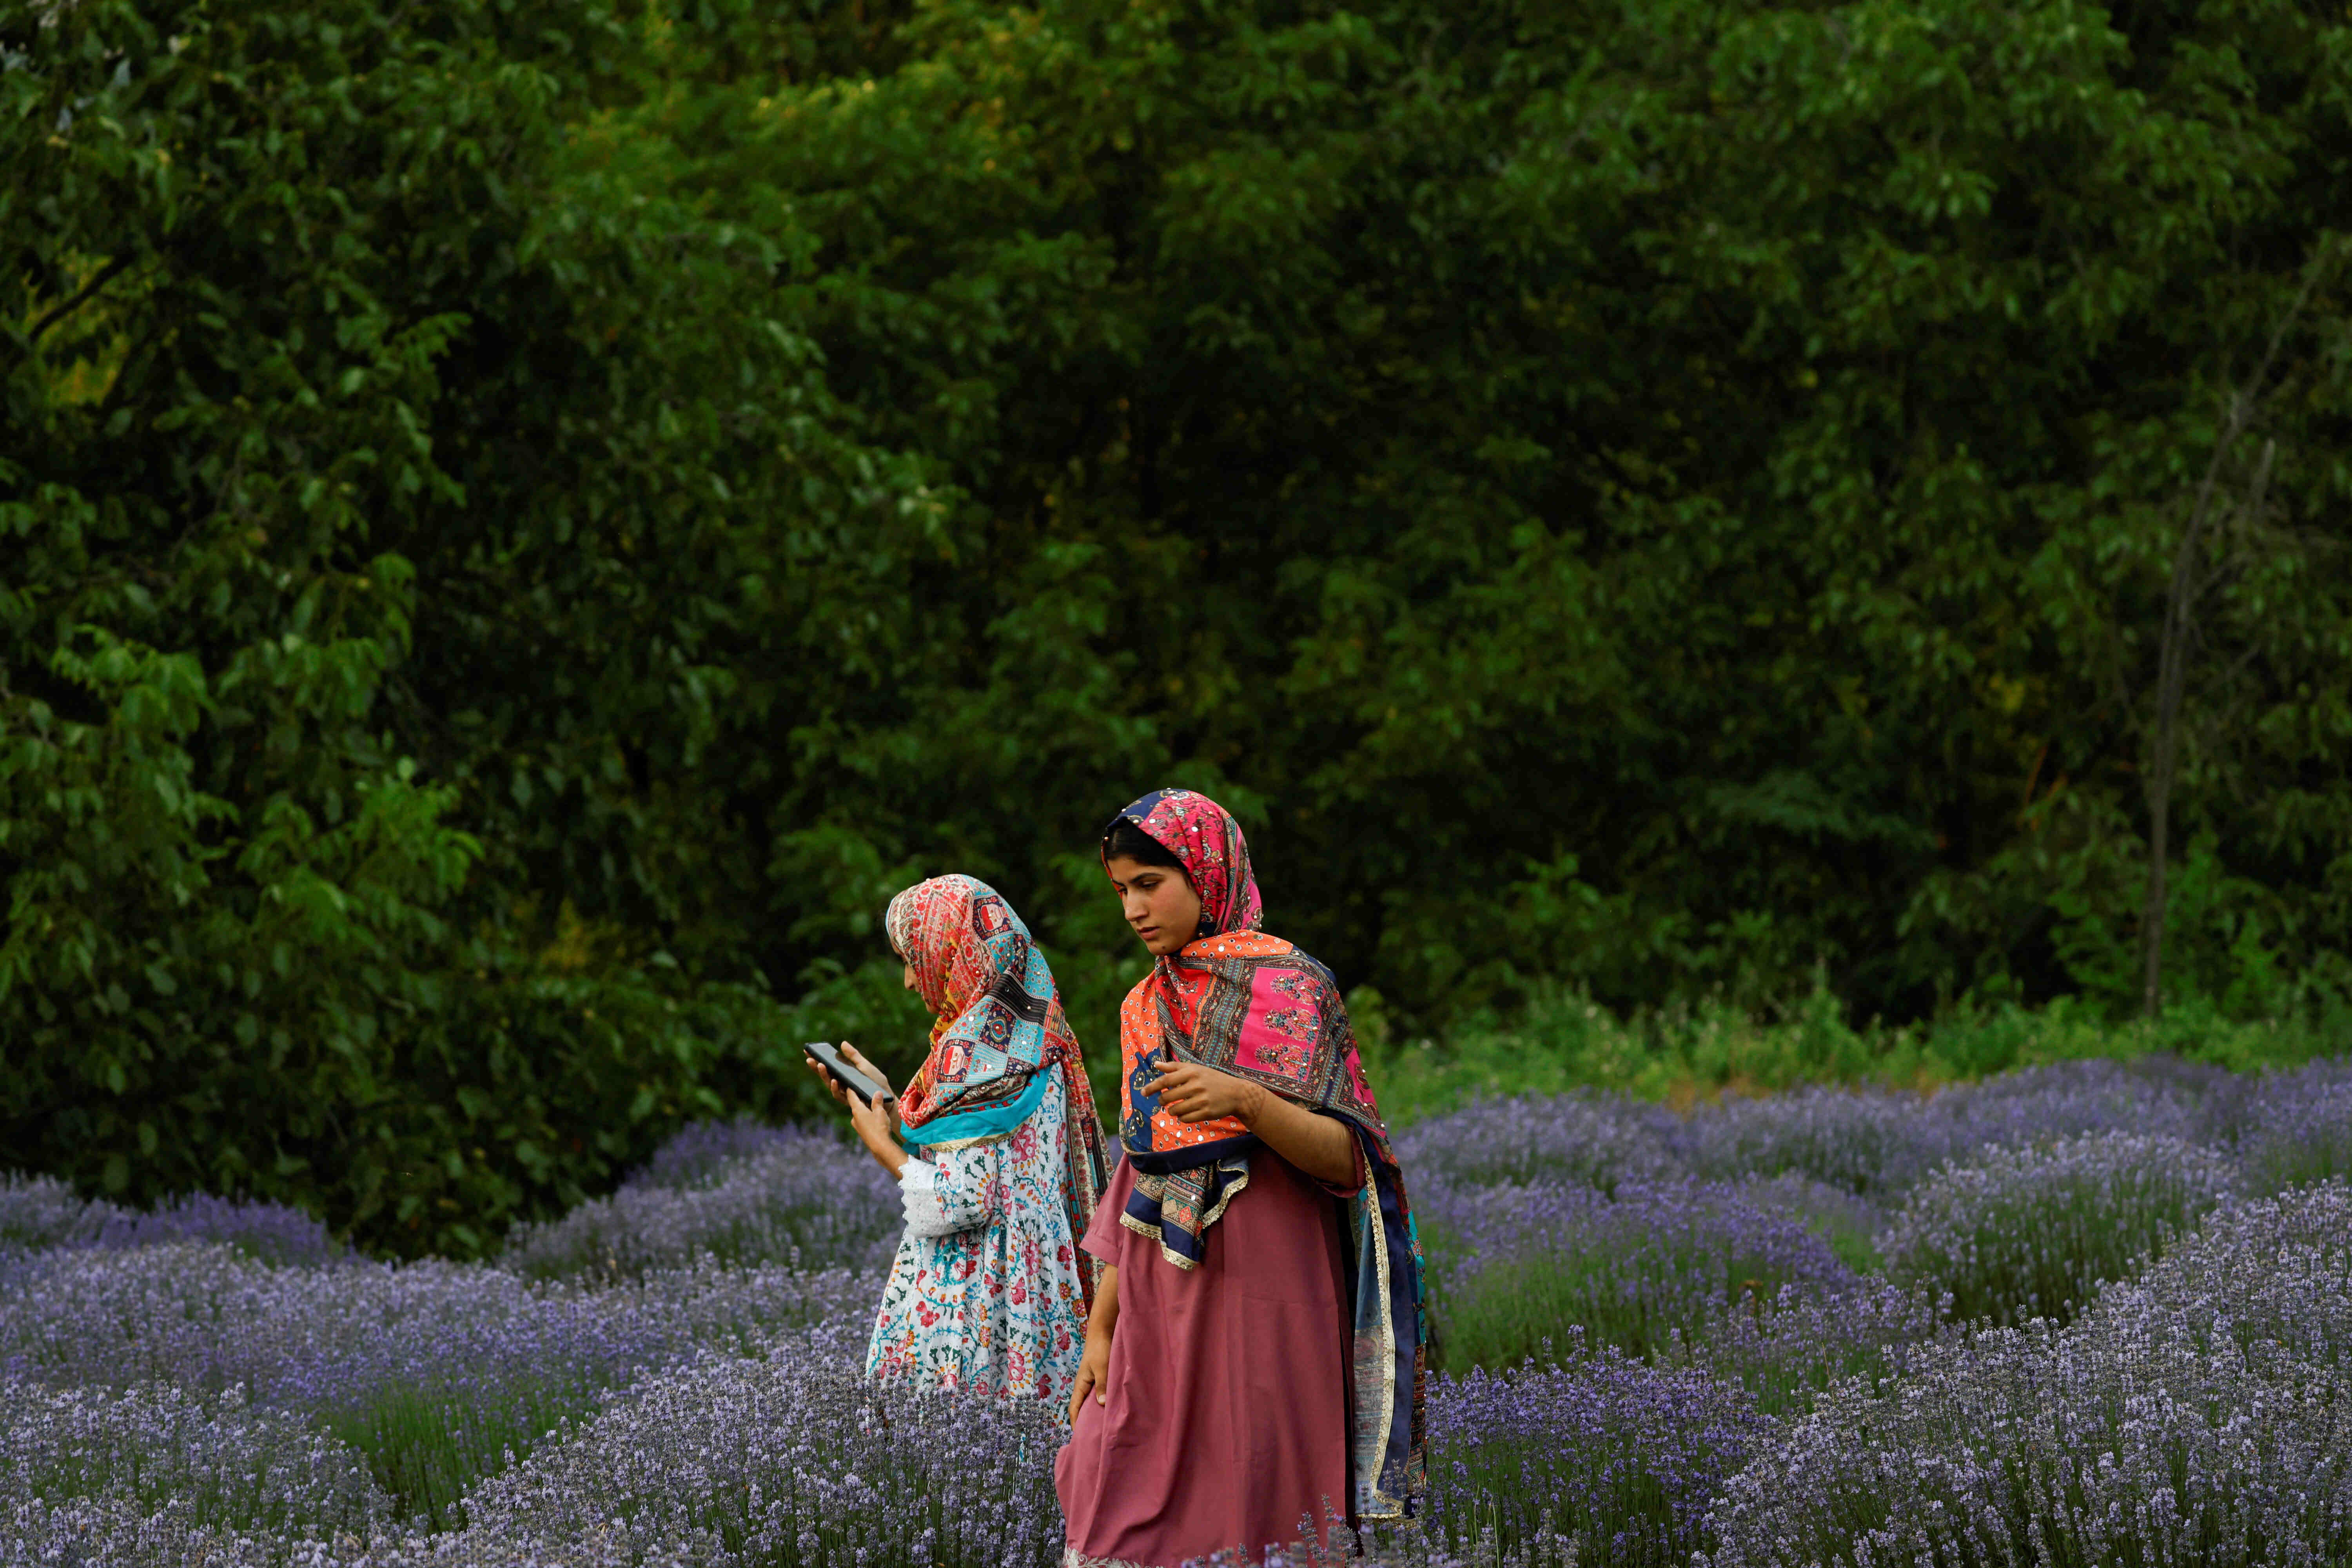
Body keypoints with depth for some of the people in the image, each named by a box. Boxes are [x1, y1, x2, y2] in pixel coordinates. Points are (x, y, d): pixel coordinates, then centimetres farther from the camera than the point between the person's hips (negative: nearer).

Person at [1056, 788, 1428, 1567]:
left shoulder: (1285, 985, -3)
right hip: (1160, 1298, 6)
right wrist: (1099, 1329, 12)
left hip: (1260, 1285, -5)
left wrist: (1246, 1101, -27)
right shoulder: (1146, 1009, 15)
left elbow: (1346, 1159, -10)